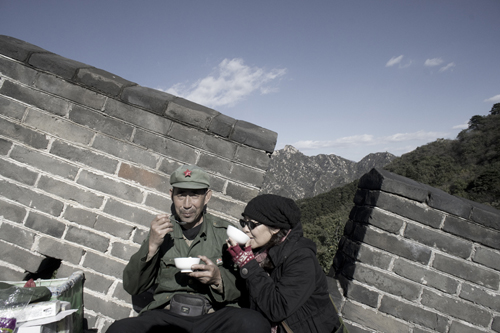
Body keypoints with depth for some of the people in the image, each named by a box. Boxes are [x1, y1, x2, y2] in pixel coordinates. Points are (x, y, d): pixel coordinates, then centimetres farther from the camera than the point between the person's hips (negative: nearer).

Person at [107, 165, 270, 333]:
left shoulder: (225, 231, 7)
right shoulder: (161, 230, 11)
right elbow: (132, 287, 6)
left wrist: (218, 279, -14)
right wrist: (151, 246, -9)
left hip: (213, 317, 0)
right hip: (165, 315, 1)